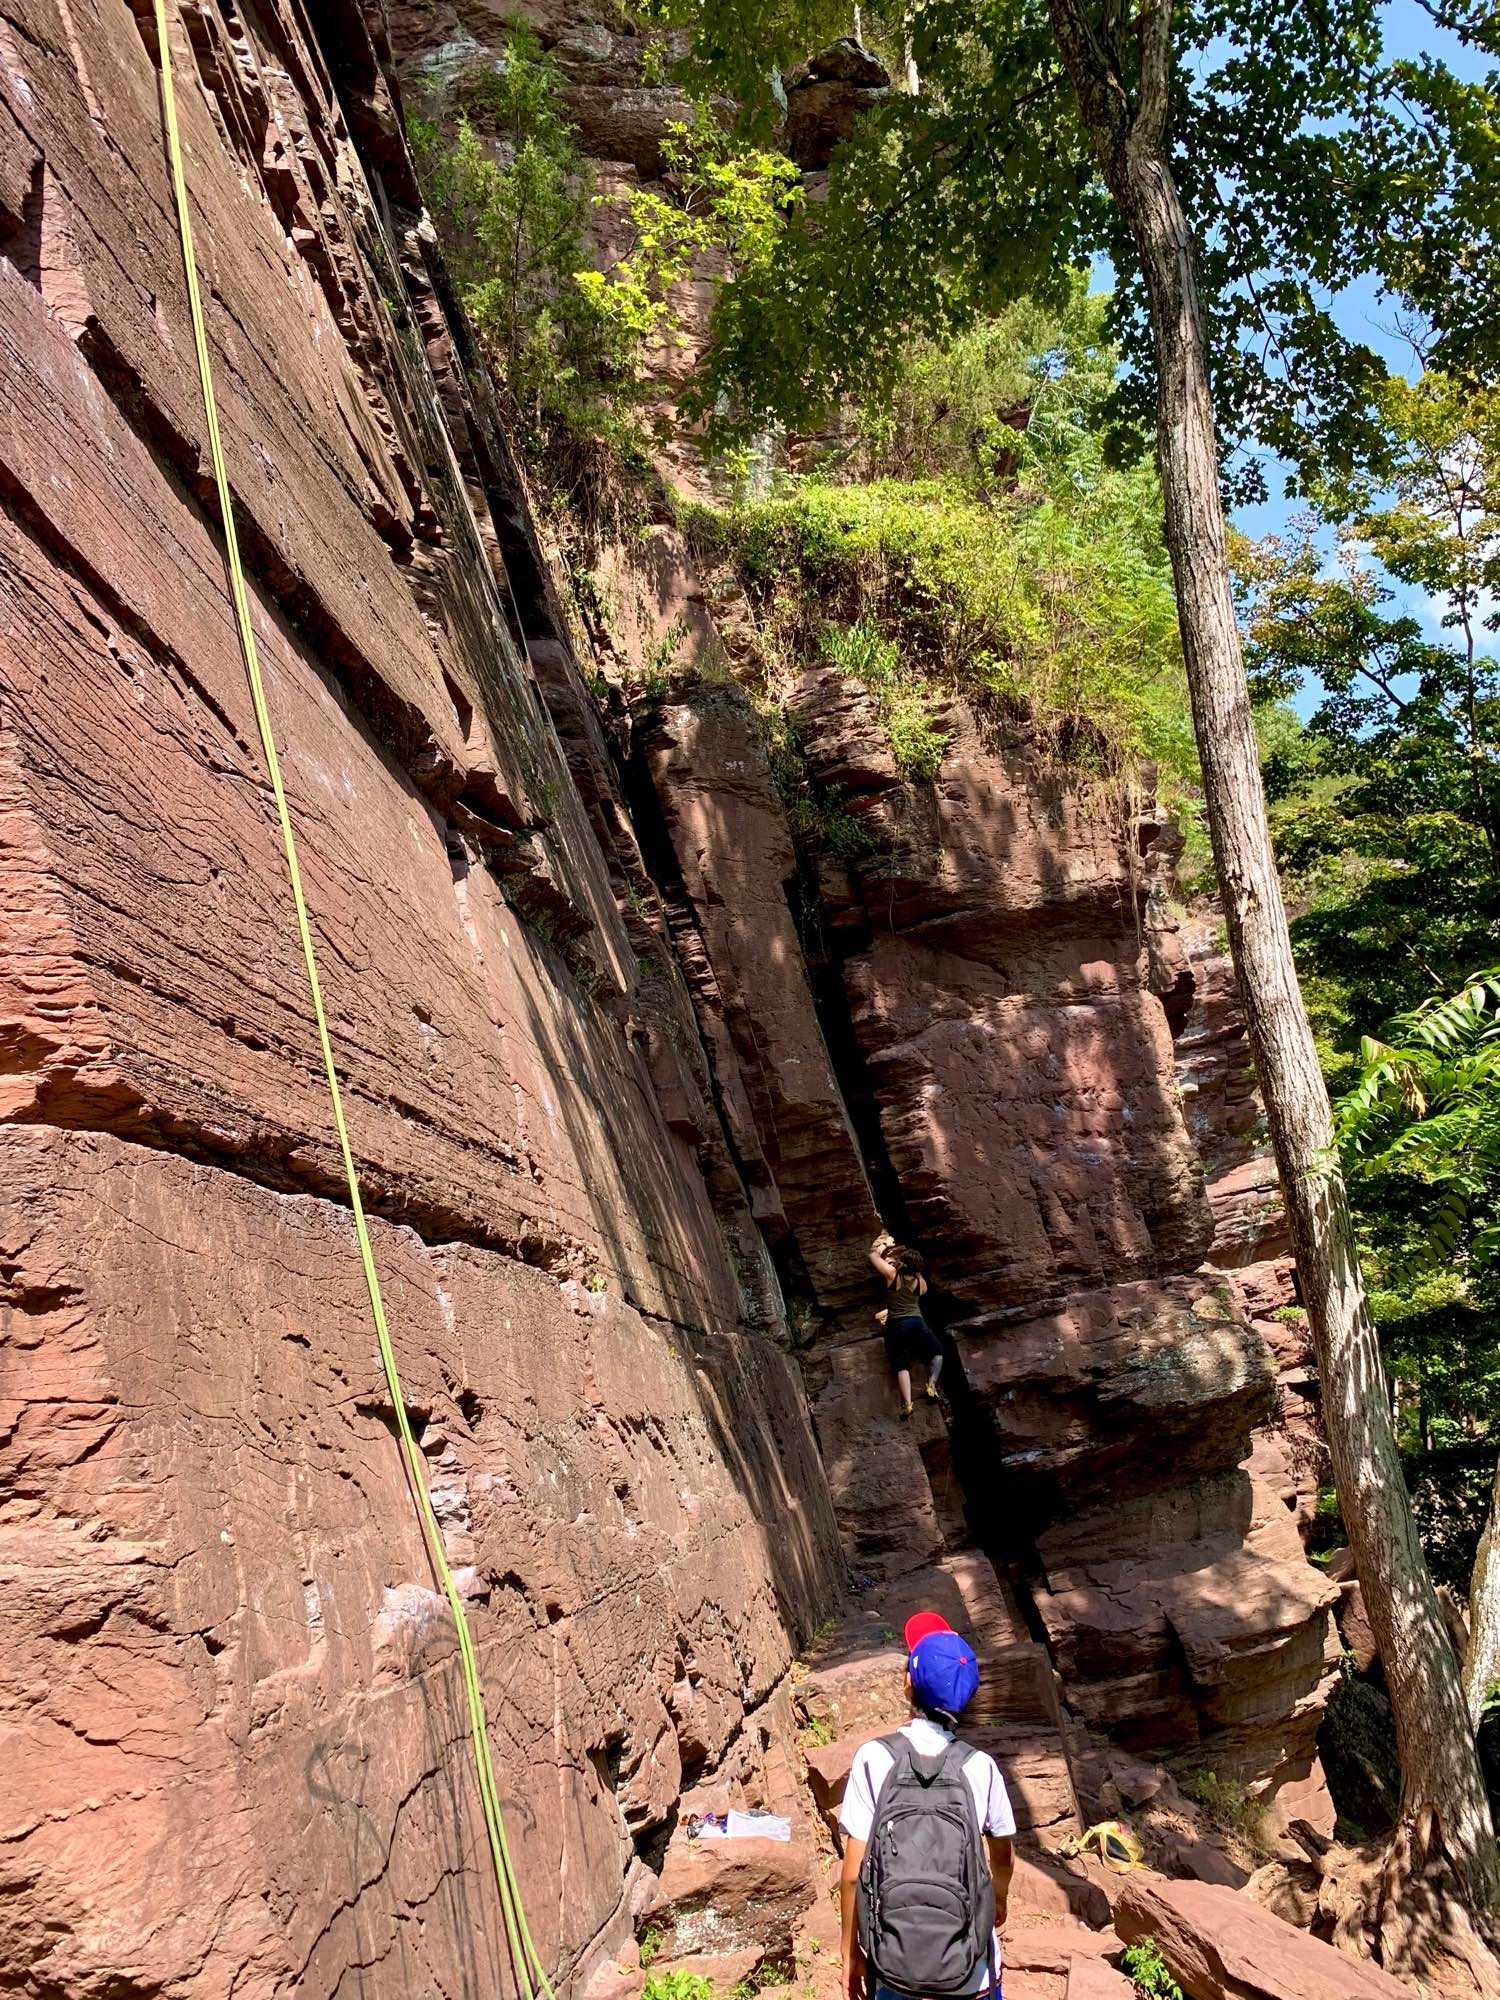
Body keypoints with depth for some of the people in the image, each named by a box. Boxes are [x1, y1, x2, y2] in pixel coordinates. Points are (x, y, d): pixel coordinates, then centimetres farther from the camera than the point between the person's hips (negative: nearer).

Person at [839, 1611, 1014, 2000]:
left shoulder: (873, 1759, -15)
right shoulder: (981, 1767, -9)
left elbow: (853, 1874, -12)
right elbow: (1004, 1857, 9)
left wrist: (851, 1954, 3)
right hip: (971, 1965, 1)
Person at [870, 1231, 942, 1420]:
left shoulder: (892, 1274, -6)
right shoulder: (920, 1282, 3)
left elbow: (873, 1255, 6)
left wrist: (882, 1240, 21)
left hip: (895, 1325, -1)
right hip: (917, 1322, 1)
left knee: (901, 1365, 0)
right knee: (937, 1352, 21)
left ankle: (907, 1404, -17)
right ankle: (931, 1385, 0)